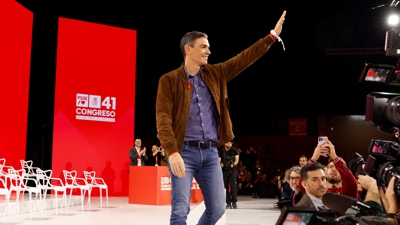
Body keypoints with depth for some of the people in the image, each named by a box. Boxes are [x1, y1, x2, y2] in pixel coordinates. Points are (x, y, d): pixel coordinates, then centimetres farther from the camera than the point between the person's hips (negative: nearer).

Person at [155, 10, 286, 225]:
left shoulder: (214, 74, 11)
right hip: (184, 151, -5)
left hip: (210, 153, 5)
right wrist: (172, 152, -23)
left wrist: (273, 35, 8)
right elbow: (163, 119, -11)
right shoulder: (169, 80, -4)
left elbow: (244, 58, 12)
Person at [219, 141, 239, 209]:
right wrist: (220, 164, -17)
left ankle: (234, 202, -1)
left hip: (232, 170, -1)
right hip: (224, 171, 1)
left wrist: (234, 164, -15)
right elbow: (219, 160, 4)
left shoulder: (234, 150, 7)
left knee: (233, 186, -9)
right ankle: (228, 203, 7)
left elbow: (237, 159, 4)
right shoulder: (221, 151, 6)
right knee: (225, 187, 0)